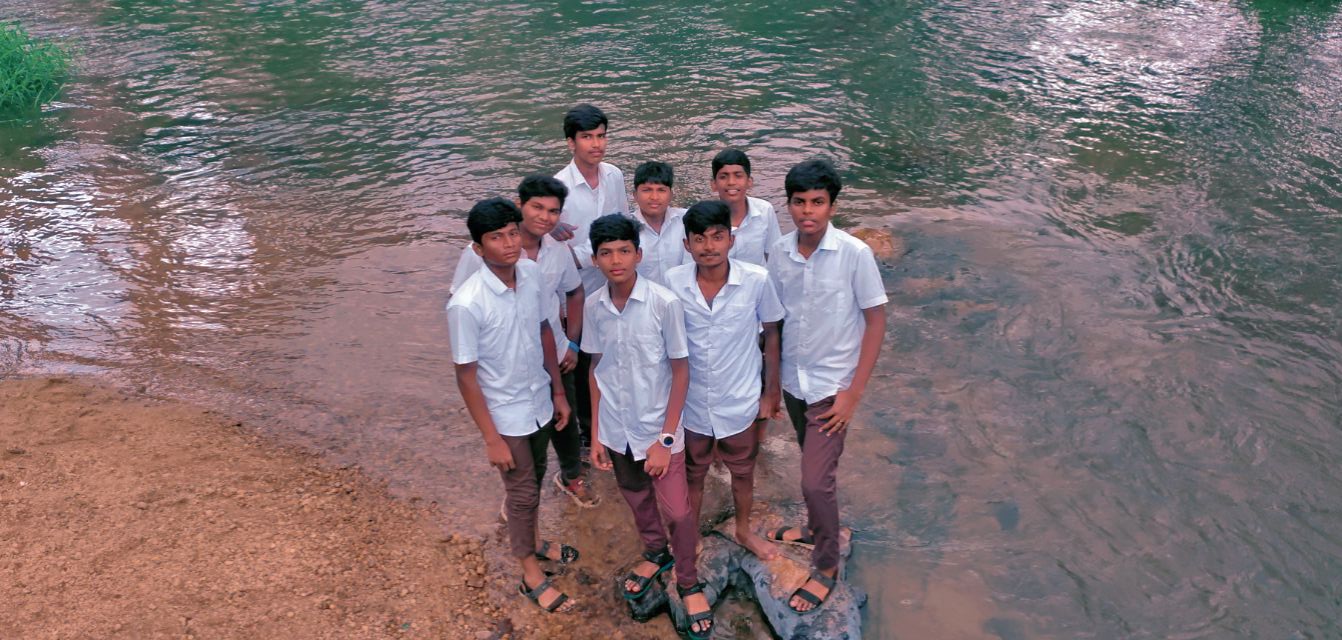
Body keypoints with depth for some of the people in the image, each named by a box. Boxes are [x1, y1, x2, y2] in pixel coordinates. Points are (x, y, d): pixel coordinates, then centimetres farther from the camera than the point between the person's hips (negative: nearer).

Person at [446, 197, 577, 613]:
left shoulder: (532, 274, -11)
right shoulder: (467, 304, -28)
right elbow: (466, 377, -19)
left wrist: (558, 391, 10)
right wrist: (492, 440, -15)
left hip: (540, 402, 5)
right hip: (506, 414, -5)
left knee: (534, 481, 25)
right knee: (522, 493, 12)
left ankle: (533, 543, 51)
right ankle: (532, 576, 33)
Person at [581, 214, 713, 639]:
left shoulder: (665, 303, -19)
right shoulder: (593, 306, -7)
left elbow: (681, 371, -12)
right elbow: (596, 368, 4)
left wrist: (665, 438, -13)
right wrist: (596, 434, 5)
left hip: (658, 428, -4)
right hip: (616, 429, 4)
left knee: (677, 512, 5)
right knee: (637, 500, 24)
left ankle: (688, 583, 31)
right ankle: (656, 554, 52)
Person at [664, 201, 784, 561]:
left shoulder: (757, 280, -19)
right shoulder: (673, 282, -16)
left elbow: (771, 333, -4)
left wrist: (771, 391, 1)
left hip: (740, 402, 0)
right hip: (691, 402, 0)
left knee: (743, 472, 23)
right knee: (692, 475, 22)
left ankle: (744, 530, 50)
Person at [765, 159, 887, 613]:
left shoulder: (854, 254, -18)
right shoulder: (779, 254, -5)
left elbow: (876, 321, -12)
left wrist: (854, 392, -14)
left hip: (832, 387, -4)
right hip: (793, 381, 4)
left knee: (816, 480, -5)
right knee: (815, 469, 23)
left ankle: (827, 567, 16)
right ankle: (817, 528, 48)